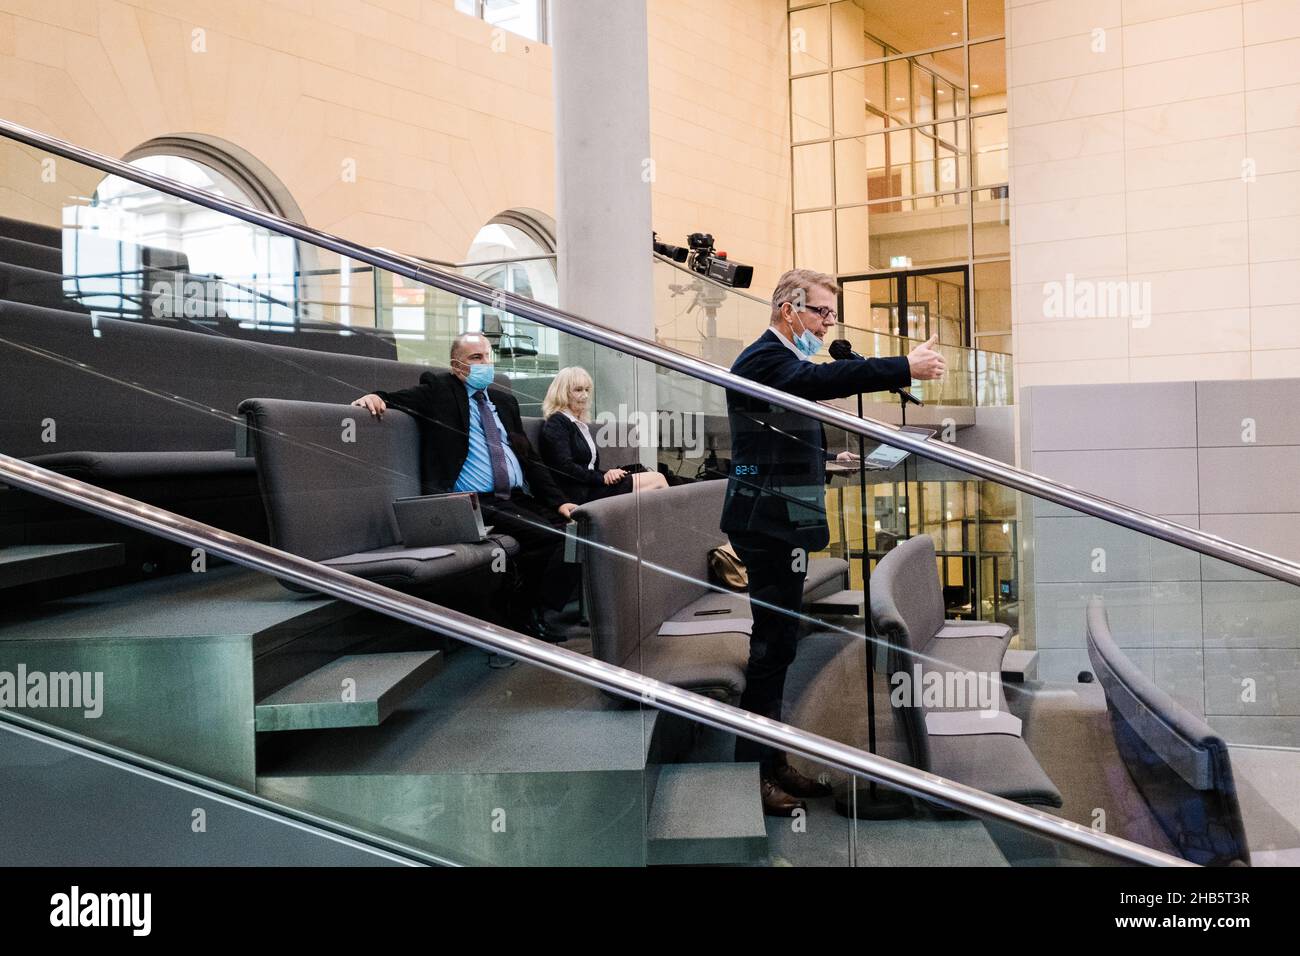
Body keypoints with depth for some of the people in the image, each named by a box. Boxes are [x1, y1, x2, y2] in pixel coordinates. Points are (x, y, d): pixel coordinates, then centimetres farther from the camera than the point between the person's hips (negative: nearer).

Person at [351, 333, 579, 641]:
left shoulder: (504, 400, 23)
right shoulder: (438, 389, 8)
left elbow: (530, 457, 20)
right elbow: (395, 399, 2)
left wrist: (558, 501, 9)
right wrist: (375, 397, -23)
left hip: (519, 499, 7)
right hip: (479, 504, -6)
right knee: (550, 536, -27)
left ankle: (538, 612, -3)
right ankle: (522, 615, -7)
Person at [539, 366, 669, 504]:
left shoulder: (583, 425, 24)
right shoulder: (556, 424, -4)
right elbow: (565, 467, -15)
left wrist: (607, 473, -2)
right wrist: (603, 477, -14)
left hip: (589, 486, 9)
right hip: (579, 494, -9)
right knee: (657, 479, -13)